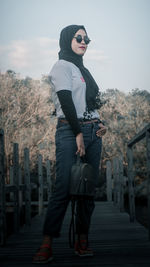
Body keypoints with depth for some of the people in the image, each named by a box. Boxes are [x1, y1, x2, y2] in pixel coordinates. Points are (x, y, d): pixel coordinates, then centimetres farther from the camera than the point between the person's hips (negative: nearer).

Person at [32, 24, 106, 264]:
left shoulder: (84, 70, 24)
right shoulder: (62, 66, 1)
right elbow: (66, 101, -10)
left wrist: (99, 123, 6)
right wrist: (78, 133, -16)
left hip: (92, 131, 7)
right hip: (70, 130, -7)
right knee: (64, 188, -15)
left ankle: (82, 241, 6)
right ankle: (46, 245, -14)